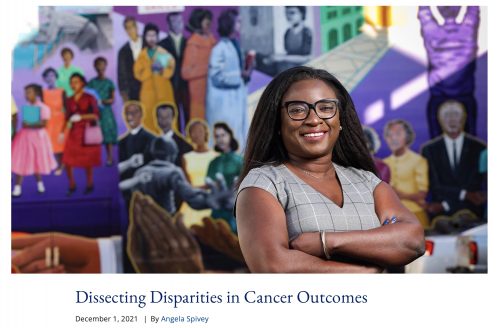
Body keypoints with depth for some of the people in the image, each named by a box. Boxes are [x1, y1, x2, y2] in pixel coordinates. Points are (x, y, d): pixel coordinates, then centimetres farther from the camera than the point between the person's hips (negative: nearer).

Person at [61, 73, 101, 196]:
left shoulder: (89, 98, -3)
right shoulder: (69, 100, 9)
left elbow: (96, 116, -8)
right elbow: (67, 117, 13)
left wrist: (81, 117, -18)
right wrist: (62, 132, 6)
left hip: (87, 133, -3)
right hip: (74, 132, 3)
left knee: (87, 161, 2)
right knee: (67, 161, -6)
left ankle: (89, 185, 19)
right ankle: (72, 185, 9)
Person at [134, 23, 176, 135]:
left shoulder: (164, 53, 8)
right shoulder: (142, 55, 10)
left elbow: (170, 69, 1)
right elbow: (138, 73, 2)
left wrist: (161, 70, -17)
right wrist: (151, 69, -11)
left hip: (164, 89, -1)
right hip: (148, 90, 1)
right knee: (150, 118, -5)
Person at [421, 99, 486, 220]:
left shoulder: (479, 148, 1)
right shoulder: (429, 150, 4)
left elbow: (476, 184, -6)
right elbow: (435, 186, -3)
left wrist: (444, 205, -13)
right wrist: (464, 194, -14)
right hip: (440, 215, 0)